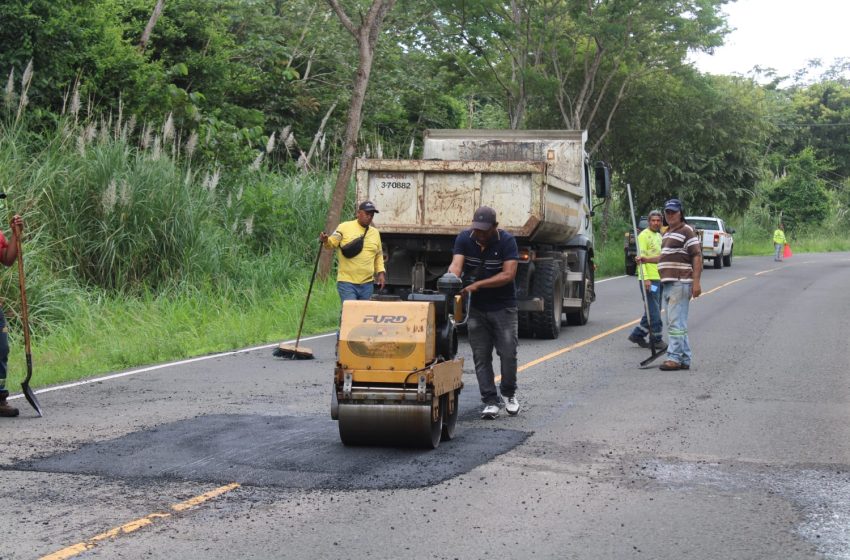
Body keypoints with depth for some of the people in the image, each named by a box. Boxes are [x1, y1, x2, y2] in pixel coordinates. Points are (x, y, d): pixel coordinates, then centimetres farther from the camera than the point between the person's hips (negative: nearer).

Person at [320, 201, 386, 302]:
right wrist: (325, 241, -30)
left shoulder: (375, 232, 13)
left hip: (367, 283, 5)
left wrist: (381, 272, 9)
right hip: (347, 282, -5)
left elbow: (379, 255, 20)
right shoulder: (345, 227, -1)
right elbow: (332, 243, -7)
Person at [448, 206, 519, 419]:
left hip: (503, 307, -2)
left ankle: (509, 394, 22)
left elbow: (508, 274, -20)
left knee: (508, 353, -2)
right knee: (481, 356, 0)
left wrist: (477, 285, -27)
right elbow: (456, 264, -17)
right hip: (475, 307, 2)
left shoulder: (507, 241, -12)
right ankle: (490, 401, 6)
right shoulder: (464, 239, -4)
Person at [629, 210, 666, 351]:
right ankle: (656, 339, 1)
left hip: (660, 278, 9)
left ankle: (637, 334, 18)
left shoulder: (659, 236, 18)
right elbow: (640, 257, -16)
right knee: (653, 310, -5)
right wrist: (646, 278, -22)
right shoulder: (644, 235, -9)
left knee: (653, 310, 11)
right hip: (649, 278, -9)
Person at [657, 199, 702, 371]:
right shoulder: (666, 233, 20)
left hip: (680, 283, -10)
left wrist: (696, 282, -21)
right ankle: (684, 359, 17)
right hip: (667, 284, 10)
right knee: (674, 323, 12)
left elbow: (697, 256, -14)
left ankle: (675, 358, -10)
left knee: (676, 323, -11)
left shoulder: (687, 231, -8)